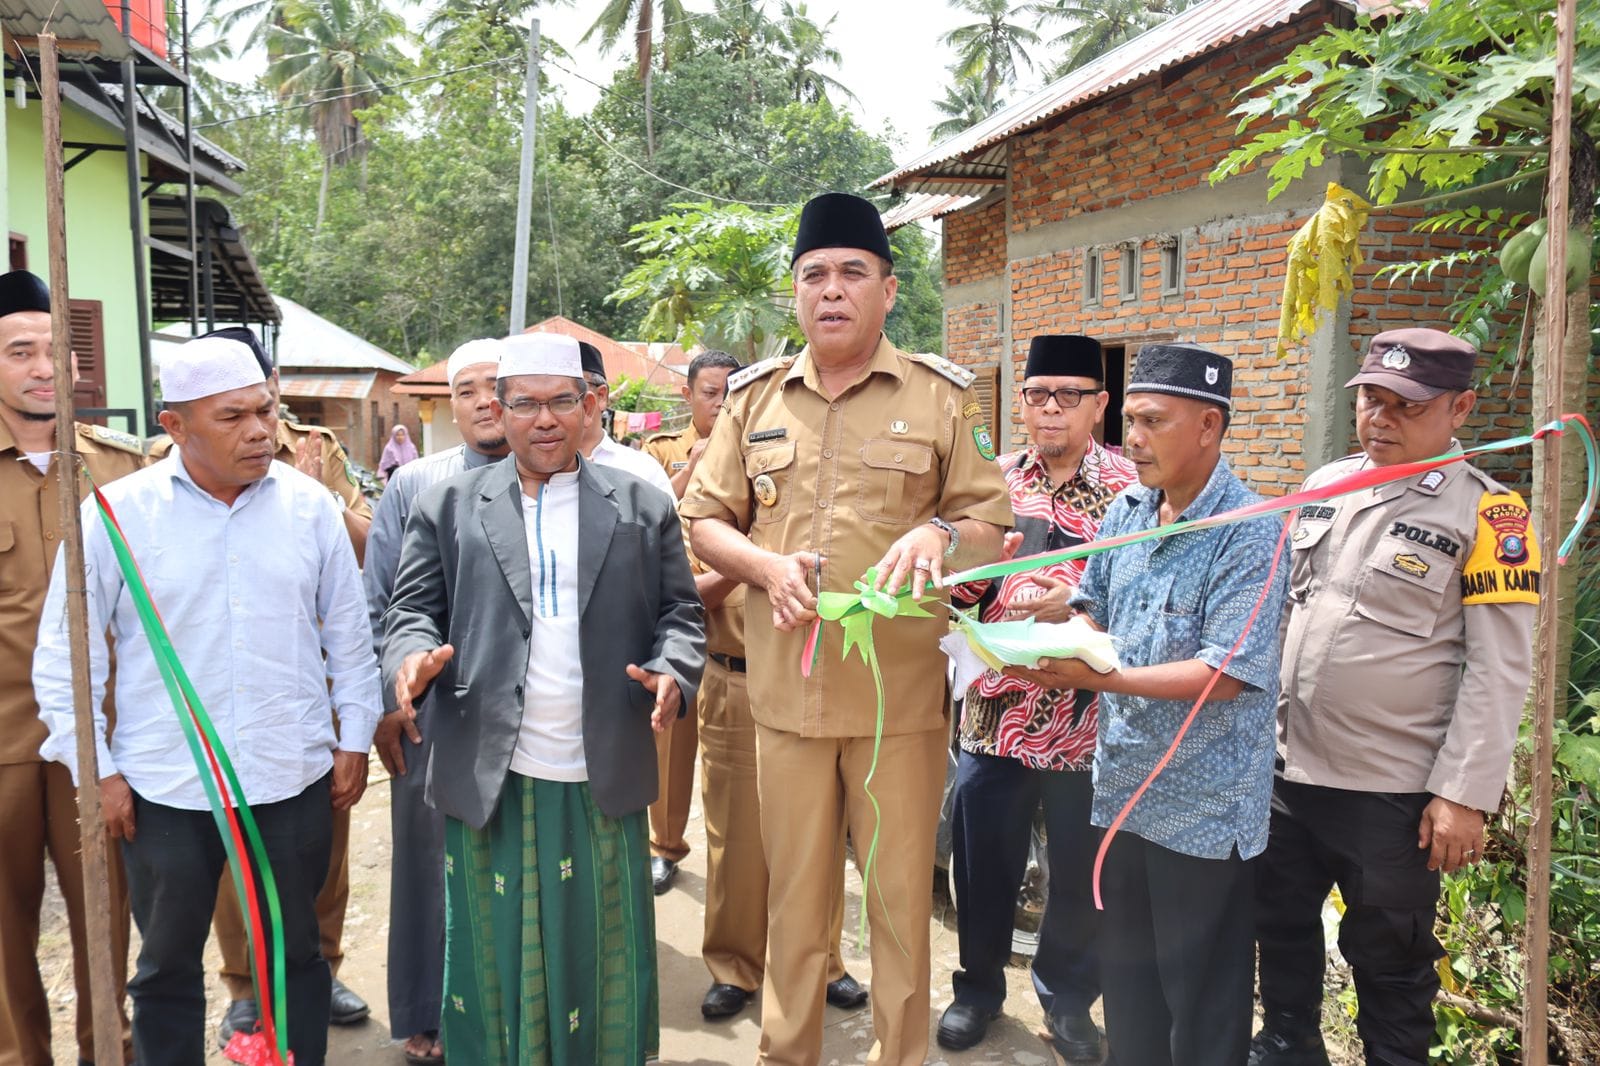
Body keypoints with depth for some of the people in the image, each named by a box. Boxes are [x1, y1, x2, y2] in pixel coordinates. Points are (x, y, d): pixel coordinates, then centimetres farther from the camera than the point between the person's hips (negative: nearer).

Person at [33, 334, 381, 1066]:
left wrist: (355, 737, 6)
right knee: (168, 965, 15)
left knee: (297, 949, 16)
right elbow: (66, 654, 0)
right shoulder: (117, 512, -6)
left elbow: (348, 633, 6)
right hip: (163, 787, -1)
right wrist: (95, 768, -2)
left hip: (294, 779, 1)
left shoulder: (309, 504, -2)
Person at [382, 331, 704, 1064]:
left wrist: (672, 671, -13)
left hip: (603, 781, 1)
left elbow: (680, 613, 7)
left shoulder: (644, 507, 6)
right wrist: (413, 658, -16)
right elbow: (412, 611, 5)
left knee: (602, 958, 13)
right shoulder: (447, 507, 6)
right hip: (489, 779, 0)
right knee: (497, 960, 12)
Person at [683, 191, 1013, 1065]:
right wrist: (766, 566, -10)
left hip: (902, 690, -2)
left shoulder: (941, 395, 1)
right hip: (786, 687, 2)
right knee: (793, 892, 14)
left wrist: (939, 534, -19)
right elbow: (704, 519, 10)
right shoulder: (754, 396, 8)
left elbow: (992, 523, 3)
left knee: (900, 894, 8)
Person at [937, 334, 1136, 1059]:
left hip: (1086, 717, -2)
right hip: (996, 708, 2)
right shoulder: (994, 480, 7)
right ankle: (979, 984, 35)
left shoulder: (1130, 487, -3)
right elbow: (960, 585, 10)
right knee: (983, 860, 13)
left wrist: (1078, 607, -24)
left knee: (1080, 869, 12)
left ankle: (1067, 993, 35)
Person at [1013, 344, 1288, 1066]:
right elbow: (1093, 609, 16)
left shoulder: (1249, 533, -17)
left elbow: (1228, 674, -23)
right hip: (1123, 787, 7)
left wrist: (1099, 677, -29)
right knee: (1125, 974, 21)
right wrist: (1052, 649, -5)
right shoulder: (1126, 512, 4)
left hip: (1202, 808, -6)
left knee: (1199, 999, 10)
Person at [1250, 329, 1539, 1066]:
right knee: (1280, 922, 20)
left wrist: (1465, 794, -15)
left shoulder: (1487, 515, -10)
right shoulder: (1325, 484, 7)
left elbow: (1499, 669, -11)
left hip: (1393, 791, -6)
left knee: (1388, 956, 12)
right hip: (1286, 768, 6)